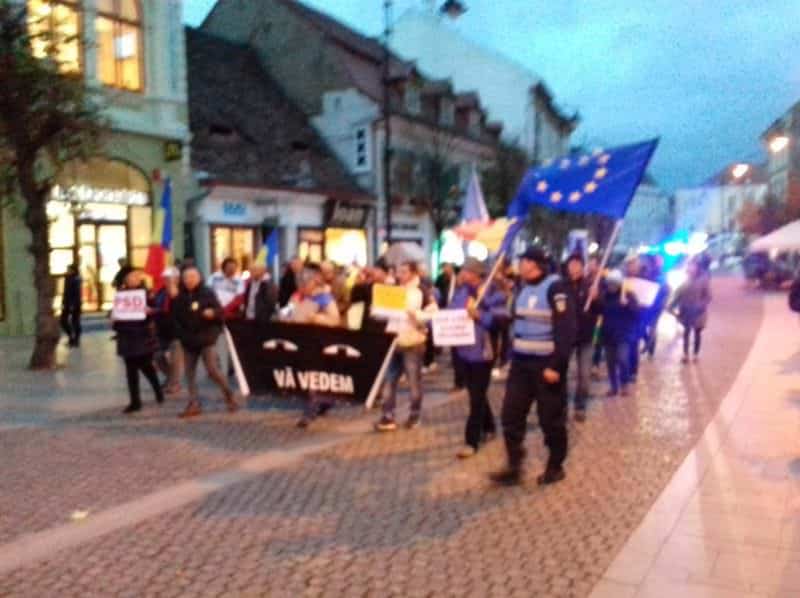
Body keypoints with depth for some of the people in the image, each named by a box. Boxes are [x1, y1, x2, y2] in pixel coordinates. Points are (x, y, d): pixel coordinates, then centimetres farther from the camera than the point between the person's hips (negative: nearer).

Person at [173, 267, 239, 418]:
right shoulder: (180, 297, 6)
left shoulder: (207, 293, -4)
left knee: (213, 370, -9)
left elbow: (220, 311, -7)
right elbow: (176, 316, 11)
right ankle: (194, 404, 12)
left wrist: (212, 312, -28)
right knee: (190, 373, 5)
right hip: (188, 341, 5)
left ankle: (229, 397, 9)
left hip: (206, 339, -5)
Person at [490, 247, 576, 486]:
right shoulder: (523, 287, 12)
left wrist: (556, 365, -22)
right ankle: (514, 467, 13)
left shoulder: (555, 288, -14)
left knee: (551, 419, 5)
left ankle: (555, 467, 22)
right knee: (511, 415, 4)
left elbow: (565, 330, -18)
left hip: (547, 363, -7)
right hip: (521, 362, 7)